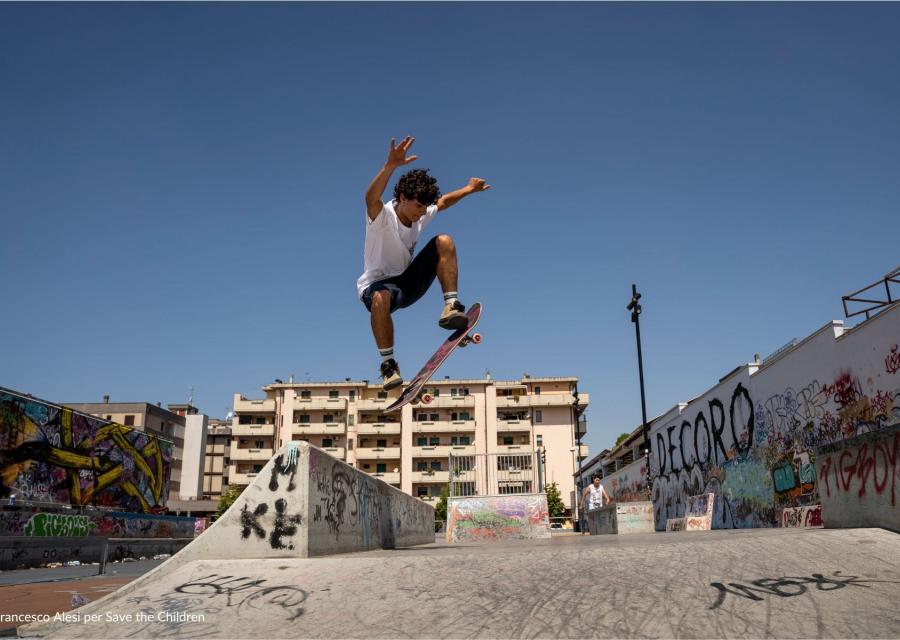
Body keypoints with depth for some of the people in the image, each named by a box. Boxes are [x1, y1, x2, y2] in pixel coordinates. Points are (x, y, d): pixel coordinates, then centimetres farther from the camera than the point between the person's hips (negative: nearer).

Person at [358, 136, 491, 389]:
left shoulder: (421, 215, -2)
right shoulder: (383, 216, -22)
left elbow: (443, 201, 21)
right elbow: (371, 198, -47)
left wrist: (469, 189, 21)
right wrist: (391, 165, -62)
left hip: (408, 281, 6)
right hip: (377, 284, -6)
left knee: (444, 242, -11)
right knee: (381, 299, -44)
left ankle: (451, 306, -17)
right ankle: (388, 364, -28)